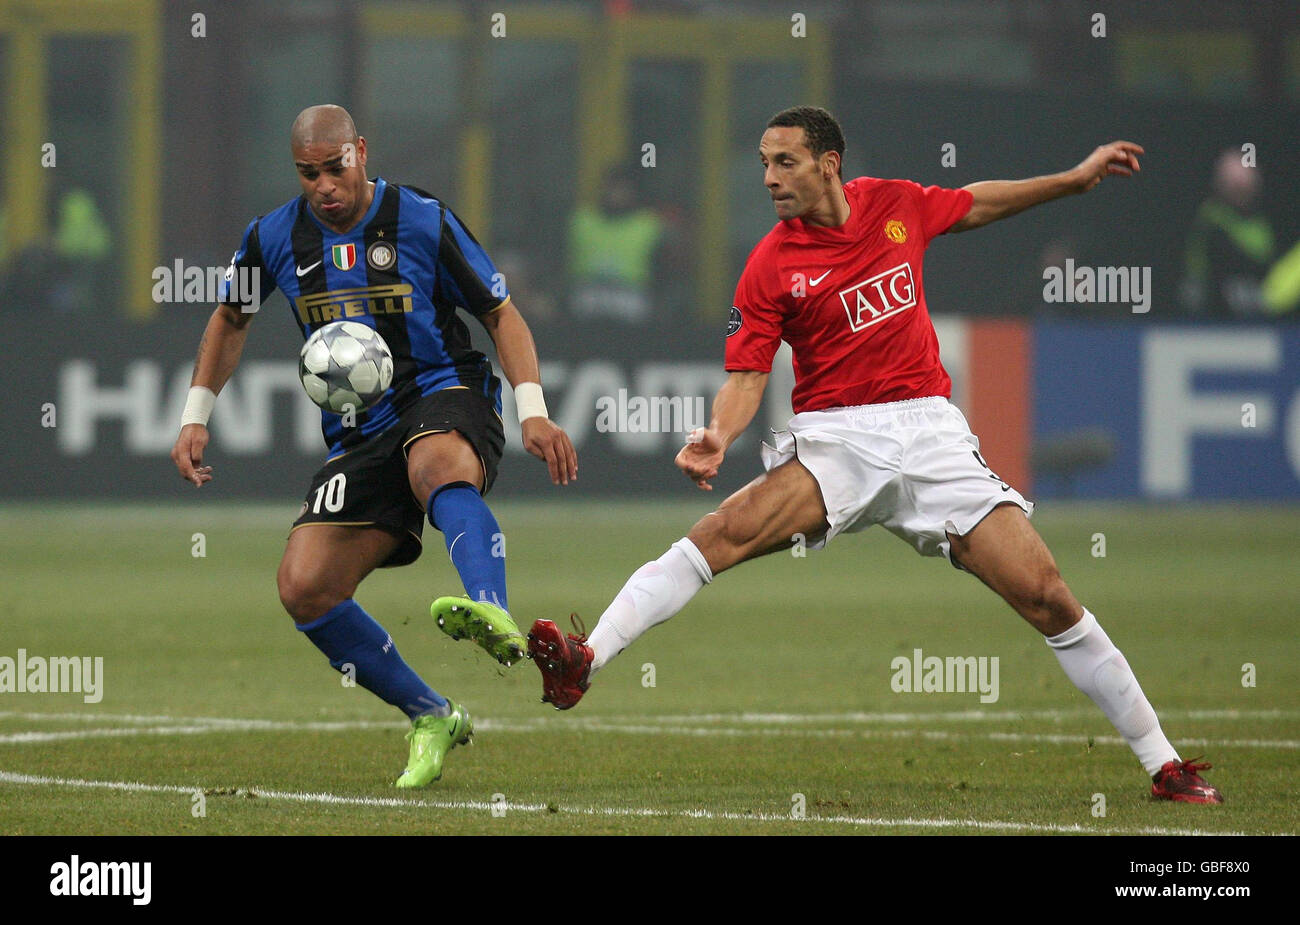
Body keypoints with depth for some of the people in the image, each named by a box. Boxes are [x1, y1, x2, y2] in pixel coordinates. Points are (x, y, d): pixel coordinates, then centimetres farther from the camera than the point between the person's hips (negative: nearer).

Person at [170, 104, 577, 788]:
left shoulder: (423, 222, -5)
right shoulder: (274, 238, 5)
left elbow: (500, 315, 3)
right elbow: (230, 321, 25)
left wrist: (533, 412, -9)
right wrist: (196, 417, 16)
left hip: (445, 400, -5)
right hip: (358, 436, 5)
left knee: (438, 463, -43)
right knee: (303, 589, -13)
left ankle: (493, 616, -71)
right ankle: (430, 719, 2)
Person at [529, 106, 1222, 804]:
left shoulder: (896, 204, 6)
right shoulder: (769, 268, -3)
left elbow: (973, 207, 26)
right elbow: (747, 377, -5)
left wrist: (1078, 178, 29)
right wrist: (718, 436, -25)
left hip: (929, 431, 2)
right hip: (833, 439, -2)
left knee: (1046, 597, -6)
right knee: (725, 531, -29)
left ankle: (1161, 763, 4)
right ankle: (586, 661, -37)